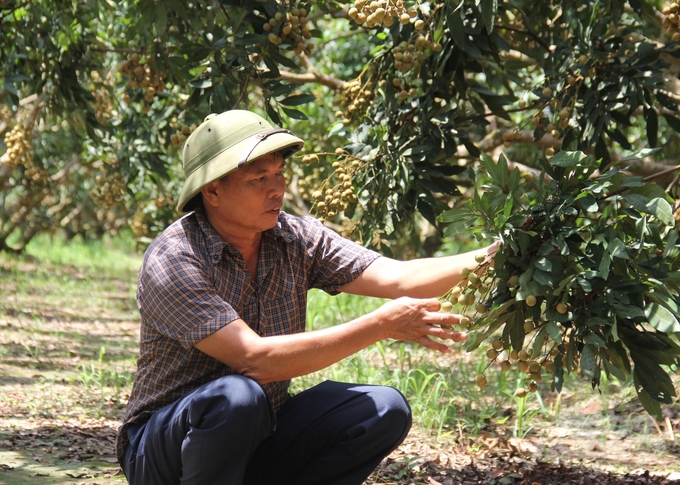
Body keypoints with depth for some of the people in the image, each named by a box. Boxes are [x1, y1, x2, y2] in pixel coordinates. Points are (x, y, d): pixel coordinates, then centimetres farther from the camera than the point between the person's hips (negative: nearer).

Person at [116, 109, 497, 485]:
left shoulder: (297, 239, -4)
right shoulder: (173, 261, -22)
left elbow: (397, 279, -12)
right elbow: (255, 359, -32)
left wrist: (490, 257, -27)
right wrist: (381, 325, -33)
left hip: (256, 441, 6)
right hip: (164, 449, -6)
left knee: (384, 410, -13)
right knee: (237, 396, -37)